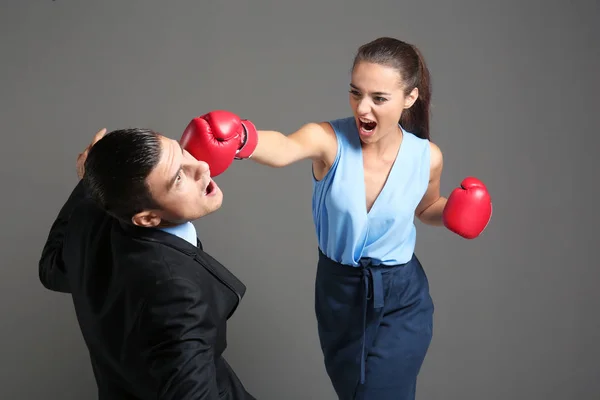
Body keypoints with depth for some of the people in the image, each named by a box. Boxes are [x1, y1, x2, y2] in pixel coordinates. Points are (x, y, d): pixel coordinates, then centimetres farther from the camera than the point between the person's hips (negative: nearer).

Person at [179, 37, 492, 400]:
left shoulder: (427, 157, -13)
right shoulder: (329, 139, -21)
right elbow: (284, 148, -46)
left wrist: (455, 210, -12)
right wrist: (240, 139, -67)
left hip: (401, 301, -1)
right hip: (337, 294, 1)